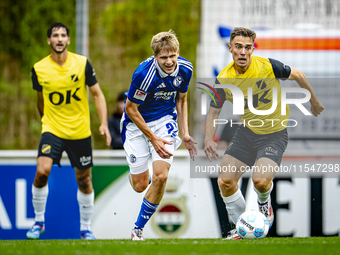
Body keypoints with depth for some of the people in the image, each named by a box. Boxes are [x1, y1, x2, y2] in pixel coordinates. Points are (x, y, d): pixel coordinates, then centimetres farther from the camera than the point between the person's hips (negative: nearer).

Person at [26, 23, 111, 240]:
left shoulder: (82, 63, -5)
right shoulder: (39, 69, -3)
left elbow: (98, 94, 1)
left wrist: (104, 124, -9)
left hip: (80, 131, 1)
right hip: (52, 130, -1)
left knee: (84, 181, 7)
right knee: (42, 171, -20)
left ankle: (86, 228, 23)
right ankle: (39, 222, -3)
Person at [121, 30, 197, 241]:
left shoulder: (185, 69, -14)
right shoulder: (144, 74, -31)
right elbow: (131, 108, -20)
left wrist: (185, 134, -1)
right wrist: (153, 139, -20)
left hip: (165, 120, 3)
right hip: (137, 124, -3)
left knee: (161, 177, -15)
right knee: (140, 185, 2)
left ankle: (138, 229, 3)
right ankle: (134, 173, 44)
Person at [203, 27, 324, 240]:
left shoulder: (268, 66, -19)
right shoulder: (224, 79, -10)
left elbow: (298, 76, -1)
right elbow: (214, 110, 3)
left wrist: (314, 102, 12)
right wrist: (209, 139, -12)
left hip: (275, 133, -4)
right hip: (247, 132, 4)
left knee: (261, 180, -24)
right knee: (225, 180, -9)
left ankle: (264, 202, 16)